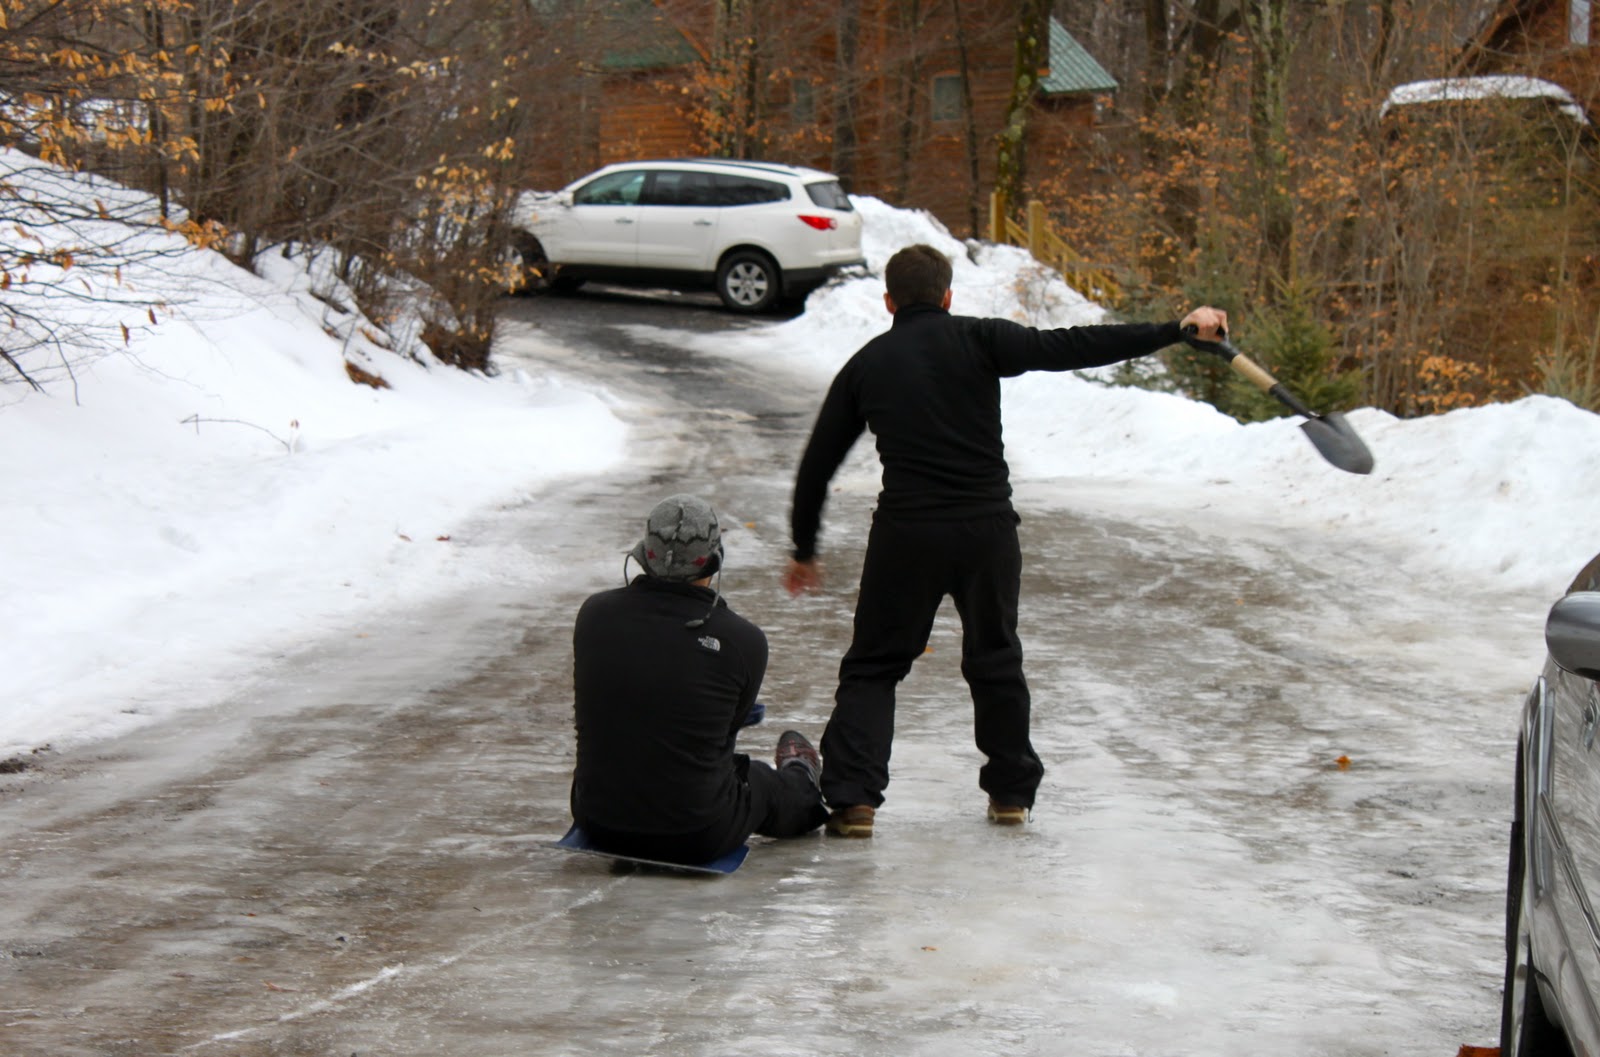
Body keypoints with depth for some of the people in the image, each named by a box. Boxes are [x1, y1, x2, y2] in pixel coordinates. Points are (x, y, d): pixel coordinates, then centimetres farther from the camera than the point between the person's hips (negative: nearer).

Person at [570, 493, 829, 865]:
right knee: (761, 781, 30)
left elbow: (589, 713, 7)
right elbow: (732, 724, 2)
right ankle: (801, 793, 67)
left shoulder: (594, 614, -7)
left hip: (598, 824, 3)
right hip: (699, 838, -3)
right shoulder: (745, 640, -14)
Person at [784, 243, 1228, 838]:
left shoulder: (865, 365, 8)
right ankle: (1011, 792, 26)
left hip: (905, 533, 0)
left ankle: (852, 798, -2)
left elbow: (817, 465, 12)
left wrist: (804, 552, 24)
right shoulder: (977, 341, 0)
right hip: (987, 528, 0)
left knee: (873, 667, 10)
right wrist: (1177, 331, -9)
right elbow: (1069, 349, -10)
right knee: (994, 660, 18)